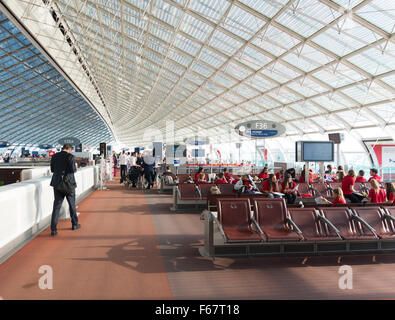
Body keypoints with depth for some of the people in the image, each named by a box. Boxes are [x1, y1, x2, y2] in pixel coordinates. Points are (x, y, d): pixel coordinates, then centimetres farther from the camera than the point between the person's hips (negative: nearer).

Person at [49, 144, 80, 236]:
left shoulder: (54, 156, 5)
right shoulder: (70, 156, -11)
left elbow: (52, 169, 10)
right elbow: (73, 169, -16)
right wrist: (75, 168, 6)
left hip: (57, 184, 4)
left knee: (56, 206, 2)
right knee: (72, 204, 14)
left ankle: (53, 229, -4)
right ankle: (74, 224, 28)